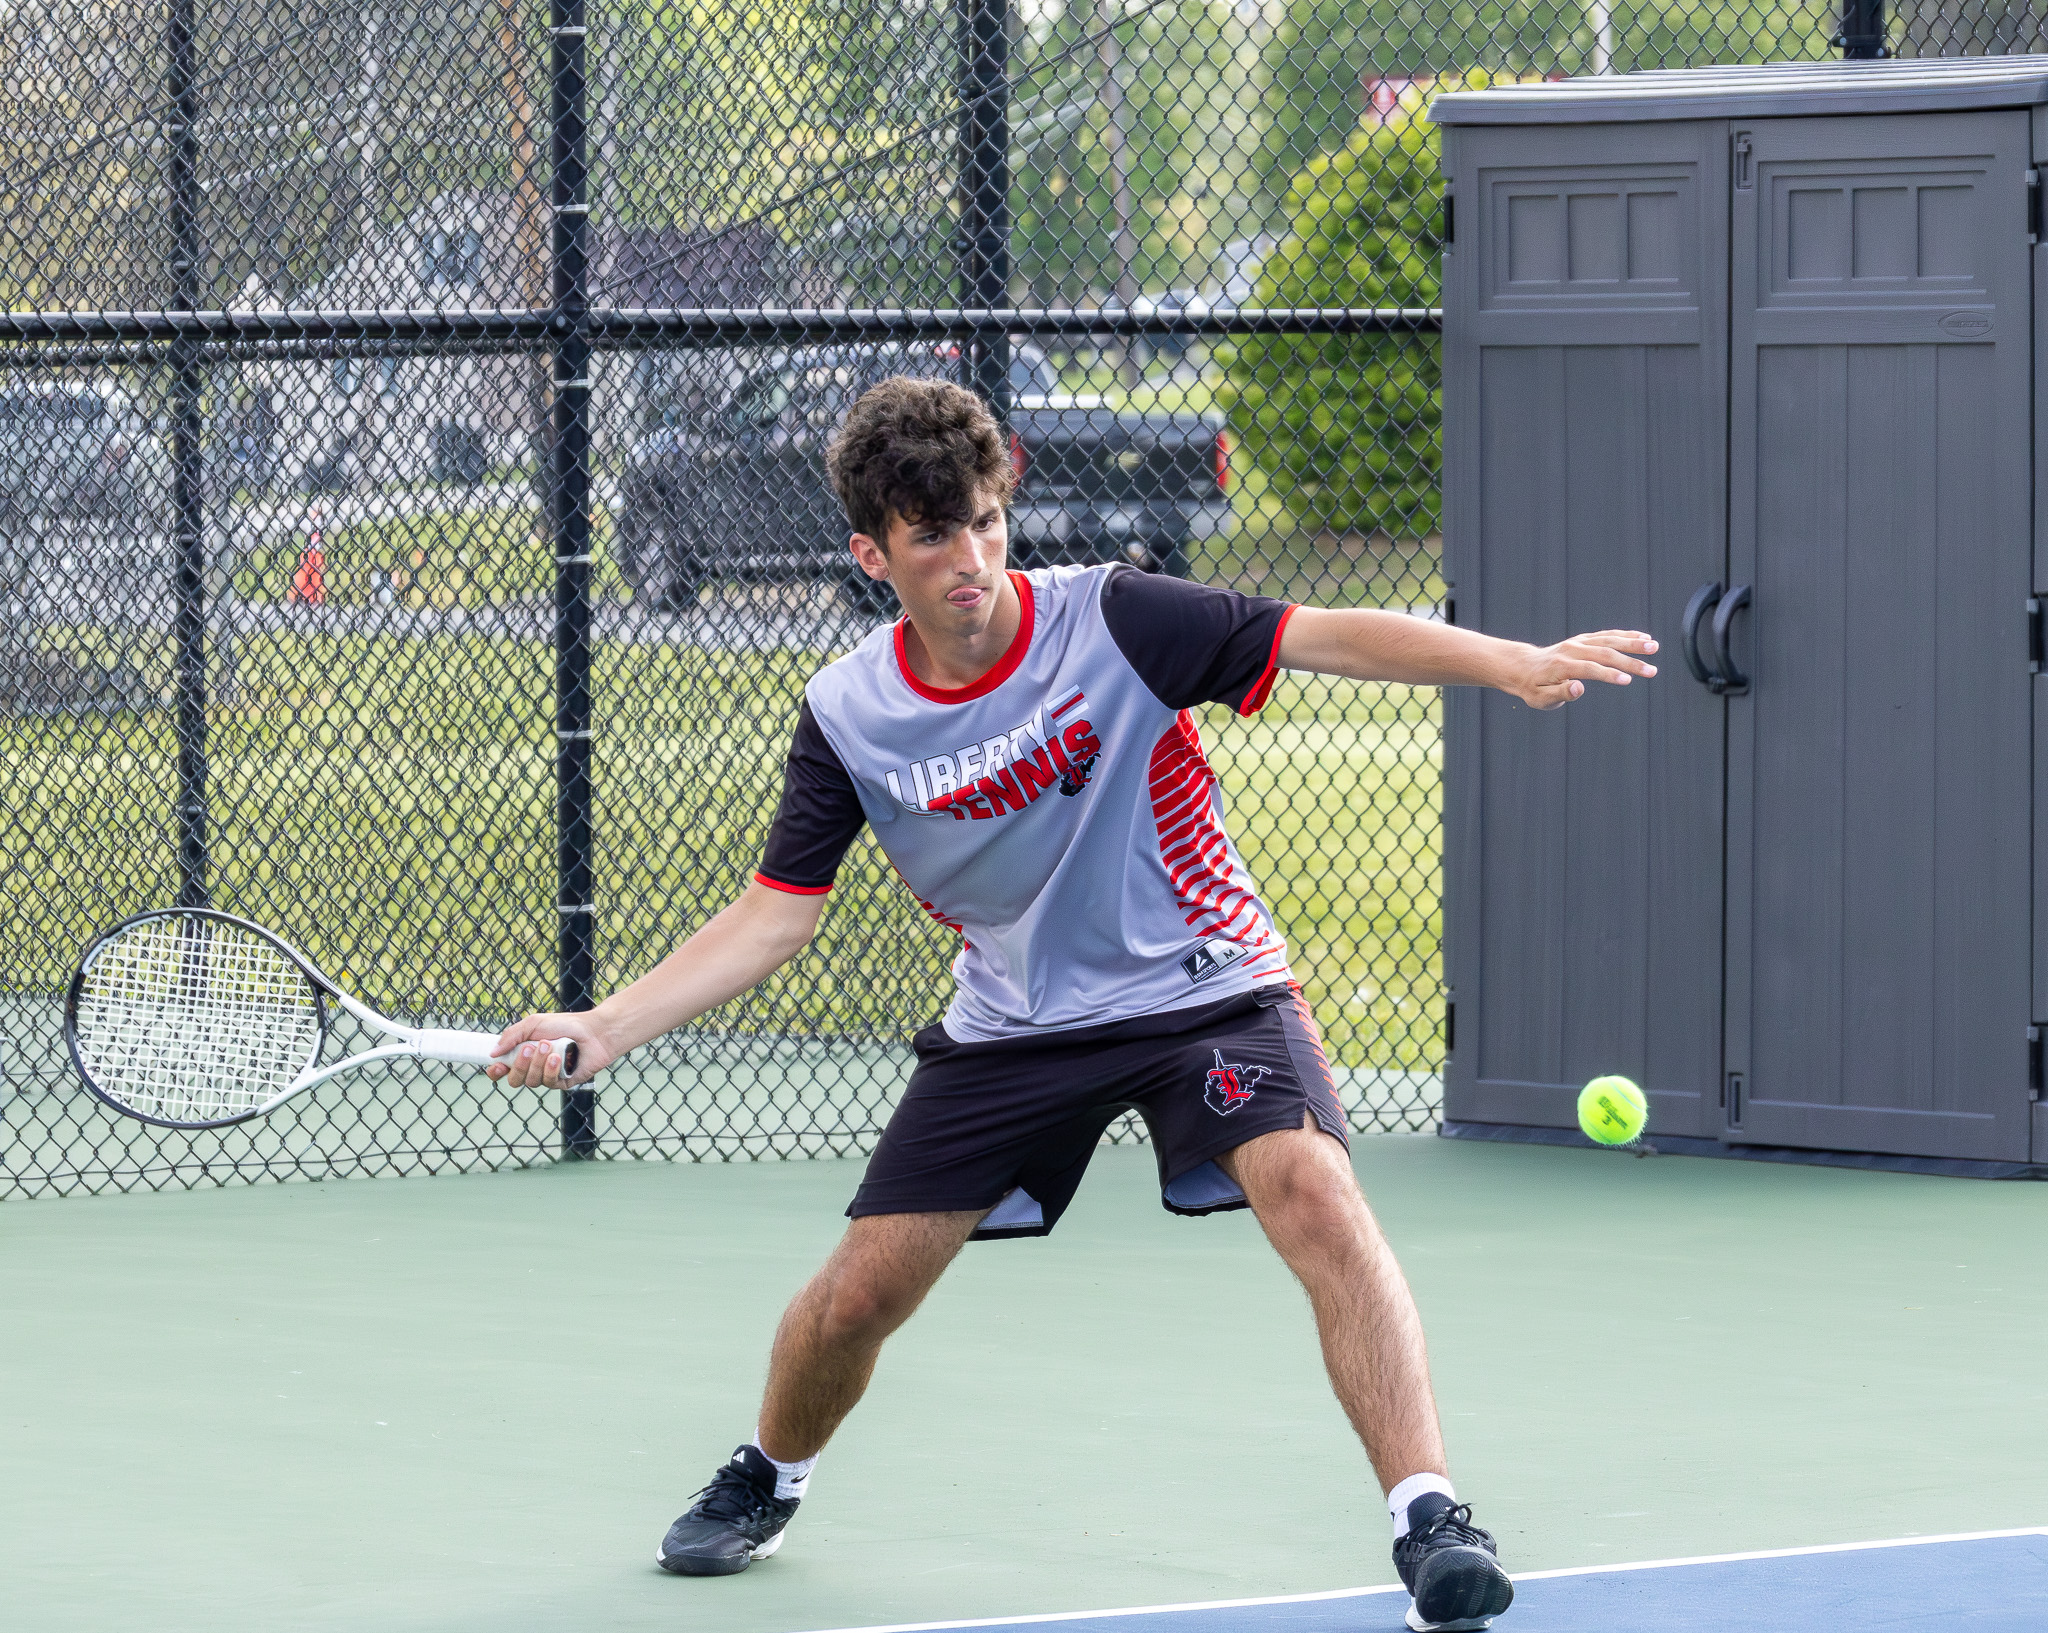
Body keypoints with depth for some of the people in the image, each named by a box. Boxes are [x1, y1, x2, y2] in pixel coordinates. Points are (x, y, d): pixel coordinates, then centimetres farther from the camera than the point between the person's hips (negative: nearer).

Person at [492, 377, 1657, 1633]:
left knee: (1316, 1195, -29)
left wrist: (1516, 663, -34)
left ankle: (1429, 1517, -30)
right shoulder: (847, 717, -7)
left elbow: (1330, 638, -21)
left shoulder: (1110, 621, -17)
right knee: (859, 1292, 0)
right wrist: (609, 1025, -12)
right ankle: (766, 1483, 33)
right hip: (1011, 1030, 3)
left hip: (1202, 986, -3)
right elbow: (776, 917, -1)